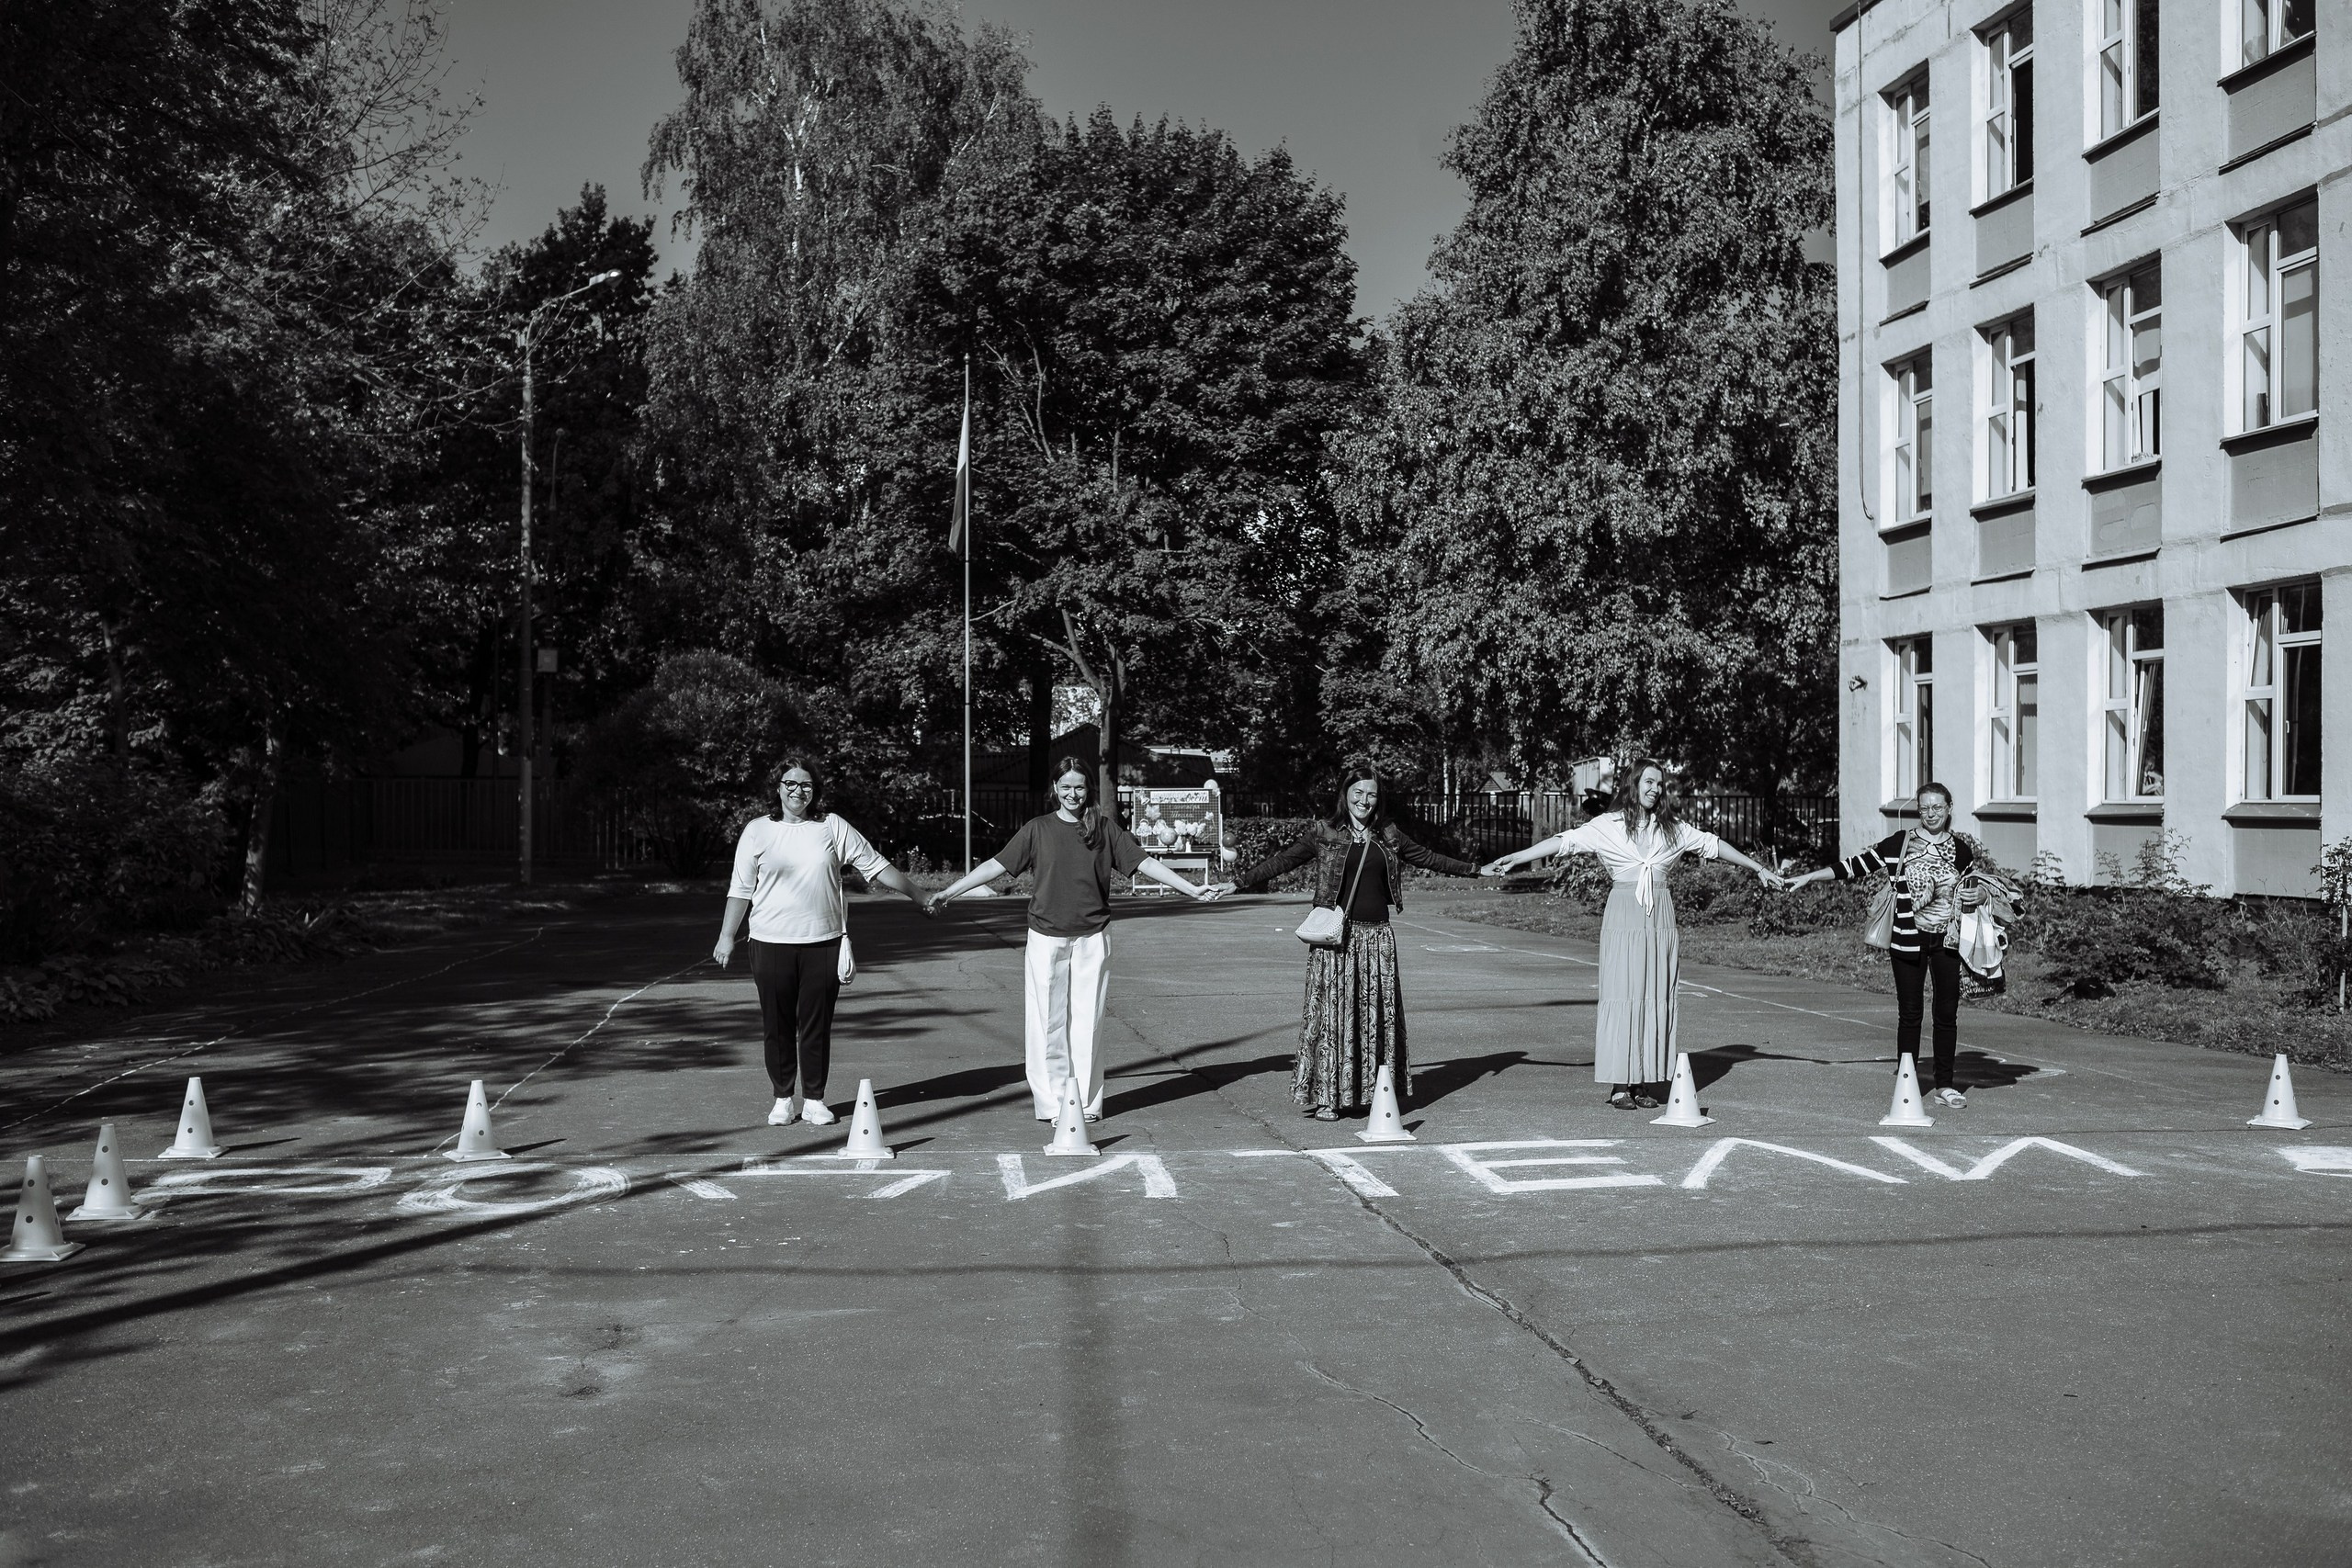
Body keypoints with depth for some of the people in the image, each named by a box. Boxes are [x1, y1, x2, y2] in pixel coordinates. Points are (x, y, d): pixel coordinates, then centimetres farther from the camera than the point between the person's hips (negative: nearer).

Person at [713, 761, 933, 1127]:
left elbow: (876, 865, 10)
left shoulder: (832, 827, 6)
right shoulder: (757, 830, 5)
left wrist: (916, 894, 10)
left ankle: (814, 1100, 15)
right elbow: (741, 888, 7)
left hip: (823, 942, 0)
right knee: (777, 1025, 5)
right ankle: (782, 1099, 18)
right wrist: (727, 936, 4)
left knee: (817, 1025, 4)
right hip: (771, 943, 0)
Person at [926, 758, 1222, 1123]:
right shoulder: (1037, 829, 4)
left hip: (1092, 940, 0)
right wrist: (947, 892, 0)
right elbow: (996, 865, 4)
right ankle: (1052, 1103, 6)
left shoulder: (1105, 828, 5)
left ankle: (1087, 1103, 11)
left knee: (1087, 1022, 3)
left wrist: (1192, 889, 1)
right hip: (1047, 938, 0)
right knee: (1048, 1023, -1)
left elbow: (1144, 863, 6)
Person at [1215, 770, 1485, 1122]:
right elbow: (1281, 861, -2)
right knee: (1332, 1010, -3)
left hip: (1377, 935, 4)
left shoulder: (1388, 836, 11)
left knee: (1378, 1012, 4)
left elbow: (1428, 857, 22)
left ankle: (1369, 1091, 15)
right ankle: (1326, 1096, 4)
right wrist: (1237, 883, -10)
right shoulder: (1324, 834, 1)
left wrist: (1475, 870, 26)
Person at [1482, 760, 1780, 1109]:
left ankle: (1644, 1083, 8)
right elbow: (1563, 842, -6)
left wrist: (1758, 869, 25)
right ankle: (1619, 1084, -1)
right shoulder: (1607, 826, 1)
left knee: (1657, 997, 2)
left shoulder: (1672, 829, 11)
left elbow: (1713, 844, 19)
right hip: (1623, 918, -4)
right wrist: (1511, 860, -15)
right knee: (1622, 995, -5)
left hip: (1661, 919, 4)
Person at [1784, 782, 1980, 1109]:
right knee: (1910, 1013, 2)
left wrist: (1977, 896, -5)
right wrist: (1808, 877, -5)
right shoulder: (1899, 843, -1)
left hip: (1947, 941, 2)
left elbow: (1978, 890, 19)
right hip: (1908, 941, -2)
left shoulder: (1961, 850, 5)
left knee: (1947, 1013, 4)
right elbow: (1856, 865, -1)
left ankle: (1944, 1085, 15)